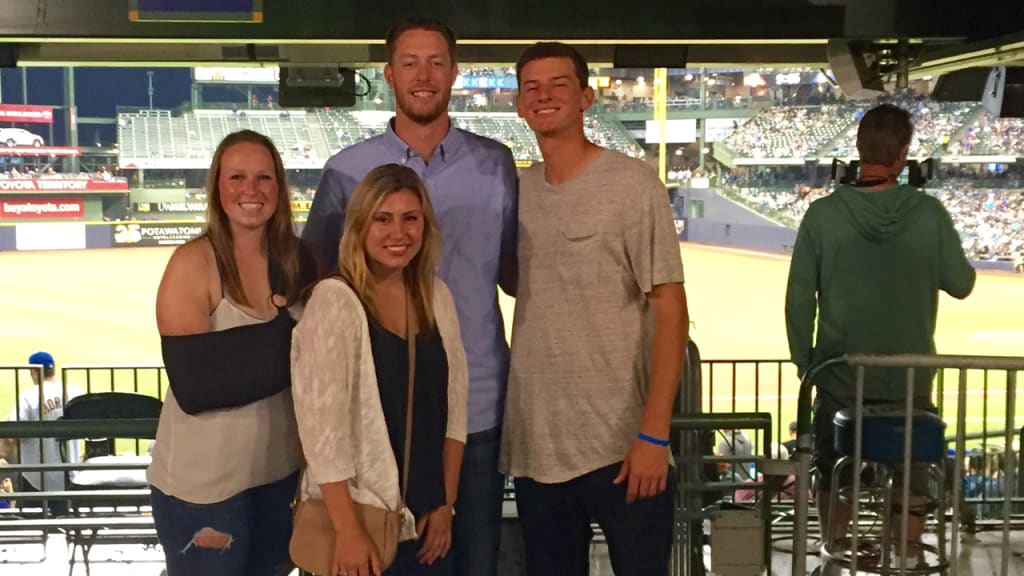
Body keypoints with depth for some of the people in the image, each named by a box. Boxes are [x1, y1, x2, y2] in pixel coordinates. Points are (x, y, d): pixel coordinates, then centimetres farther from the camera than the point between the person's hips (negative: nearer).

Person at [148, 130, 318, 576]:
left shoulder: (298, 259, 0)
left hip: (282, 469, 5)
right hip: (204, 480, -5)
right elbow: (193, 387, -21)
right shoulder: (193, 264, -15)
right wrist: (286, 338, -18)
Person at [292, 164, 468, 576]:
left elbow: (454, 405, 8)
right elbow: (321, 422, -17)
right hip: (358, 521, -5)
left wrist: (446, 504, 4)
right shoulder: (334, 300, -14)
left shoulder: (437, 297, 4)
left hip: (425, 520, 5)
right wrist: (348, 531, -18)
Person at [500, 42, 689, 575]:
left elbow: (669, 308, -9)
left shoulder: (632, 184, -6)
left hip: (621, 445, -4)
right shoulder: (515, 190, 7)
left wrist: (654, 433, -15)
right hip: (533, 445, 5)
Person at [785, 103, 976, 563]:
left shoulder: (823, 215, -12)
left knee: (835, 478, 16)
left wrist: (804, 360, 4)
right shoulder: (930, 214, -11)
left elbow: (799, 298, -8)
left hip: (840, 379, 0)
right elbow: (961, 284, -2)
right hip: (910, 380, 0)